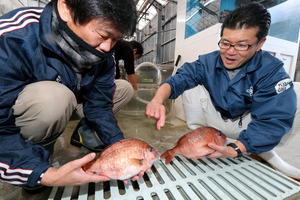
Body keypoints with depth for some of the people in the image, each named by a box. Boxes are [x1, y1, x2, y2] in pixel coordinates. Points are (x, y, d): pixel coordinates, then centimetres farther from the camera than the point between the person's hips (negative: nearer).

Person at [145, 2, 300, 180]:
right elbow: (177, 80, -23)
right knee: (191, 87, -16)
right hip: (217, 121, 1)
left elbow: (272, 121, -27)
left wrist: (235, 150, -41)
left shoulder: (272, 71, -19)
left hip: (254, 127, 0)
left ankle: (264, 151, -4)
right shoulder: (208, 62, -12)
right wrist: (158, 100, -44)